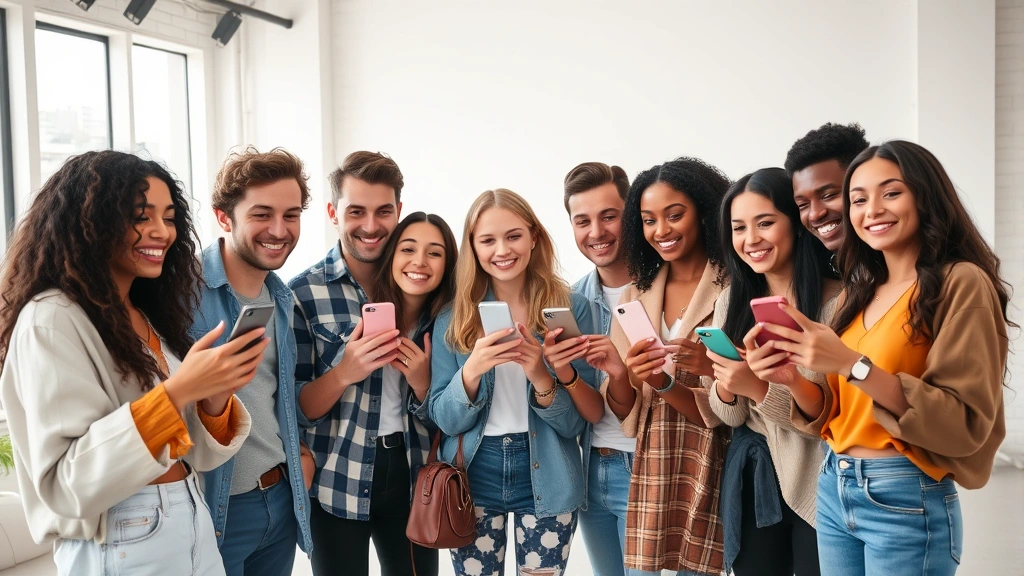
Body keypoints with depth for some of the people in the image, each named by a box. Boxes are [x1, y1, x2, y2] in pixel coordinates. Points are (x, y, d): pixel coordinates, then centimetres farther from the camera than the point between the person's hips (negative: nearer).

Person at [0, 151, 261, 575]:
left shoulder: (150, 316, 8)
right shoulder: (52, 321, -16)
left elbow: (190, 453, 5)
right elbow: (67, 486, -24)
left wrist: (215, 398, -15)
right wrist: (175, 392, -32)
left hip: (192, 524, 7)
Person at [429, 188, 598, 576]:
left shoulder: (571, 307, -6)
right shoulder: (453, 316, -3)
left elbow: (574, 424, -5)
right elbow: (444, 420, -4)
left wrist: (541, 377, -25)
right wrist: (472, 370, -23)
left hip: (547, 481, 0)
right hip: (473, 478, 1)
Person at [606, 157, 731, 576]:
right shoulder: (638, 293, 6)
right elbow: (624, 409, 4)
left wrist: (660, 383, -25)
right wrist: (623, 375, -17)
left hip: (710, 469, -4)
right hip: (649, 470, 4)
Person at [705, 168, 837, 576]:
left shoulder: (836, 300, -13)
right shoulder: (732, 301, 3)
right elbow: (731, 417, 6)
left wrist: (758, 387, -27)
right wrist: (727, 391, -16)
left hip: (817, 482, -4)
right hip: (750, 479, 4)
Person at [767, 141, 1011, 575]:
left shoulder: (961, 283, -11)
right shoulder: (858, 293, 9)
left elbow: (966, 421, -18)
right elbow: (833, 417, 8)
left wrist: (853, 365, -26)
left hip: (907, 501, -6)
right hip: (833, 492, 6)